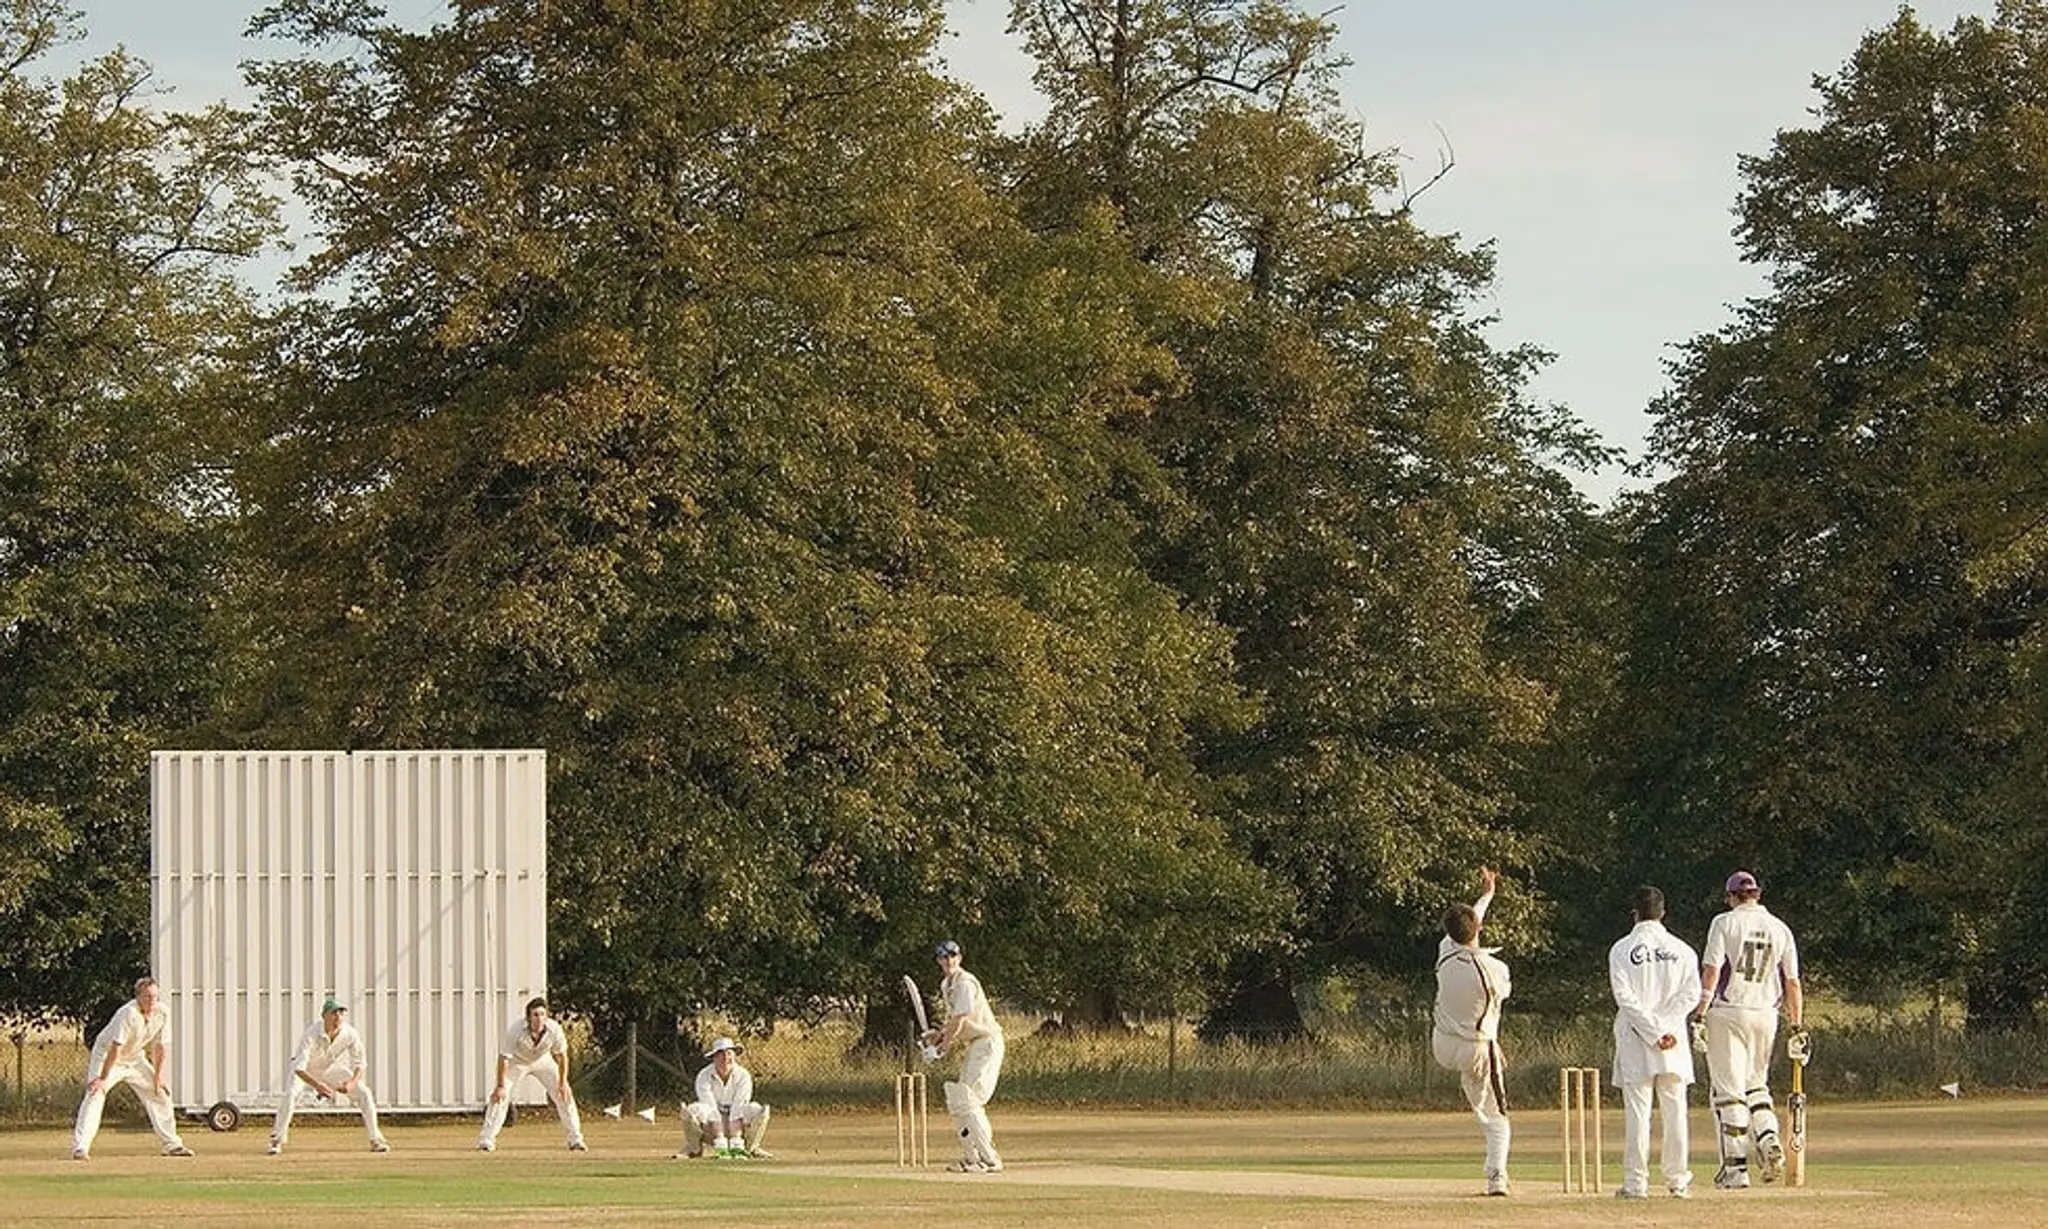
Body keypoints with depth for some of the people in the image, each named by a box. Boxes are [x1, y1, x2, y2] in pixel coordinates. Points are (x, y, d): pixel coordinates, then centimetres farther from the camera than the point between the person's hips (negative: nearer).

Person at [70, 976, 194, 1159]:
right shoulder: (128, 1014, -33)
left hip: (135, 1058, 7)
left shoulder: (163, 1013, -13)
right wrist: (103, 1079, -33)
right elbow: (116, 1048, -34)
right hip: (106, 1055, -7)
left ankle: (171, 1144, 22)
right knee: (95, 1095, -24)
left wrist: (157, 1076, 0)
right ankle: (80, 1147, -29)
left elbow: (160, 1046, -3)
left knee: (160, 1093, 9)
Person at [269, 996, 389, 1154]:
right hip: (305, 1071, -3)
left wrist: (352, 1083, -37)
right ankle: (277, 1140, -15)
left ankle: (376, 1140, 3)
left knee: (364, 1093, -9)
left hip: (331, 1069, 3)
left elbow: (359, 1065, -17)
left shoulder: (350, 1034, -25)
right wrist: (317, 1085, -55)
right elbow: (299, 1068, -40)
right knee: (290, 1094, -30)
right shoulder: (311, 1033, -36)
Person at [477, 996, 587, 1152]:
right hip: (517, 1062, -2)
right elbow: (504, 1057, -26)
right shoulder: (516, 1030, -36)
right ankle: (486, 1141, -7)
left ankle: (575, 1139, 8)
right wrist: (501, 1086, -25)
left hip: (543, 1061, 2)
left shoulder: (554, 1030, -30)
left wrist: (563, 1083, -13)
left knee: (564, 1095, -6)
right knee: (499, 1096, -15)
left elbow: (562, 1055, -14)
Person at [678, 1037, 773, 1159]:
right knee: (691, 1110, -32)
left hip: (736, 1124, 1)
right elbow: (711, 1109, -25)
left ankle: (750, 1148, -8)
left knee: (758, 1110, -26)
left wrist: (735, 1143, -35)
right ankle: (694, 1148, -8)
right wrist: (720, 1144, -36)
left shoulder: (743, 1076, -12)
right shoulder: (704, 1076, -15)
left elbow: (738, 1109, -23)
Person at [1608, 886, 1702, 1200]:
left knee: (1637, 1111, -2)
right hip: (1674, 1043, 2)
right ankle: (1678, 1180, 8)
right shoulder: (1681, 950, 6)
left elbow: (1625, 997, -10)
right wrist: (1666, 1028, -9)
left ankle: (1636, 1182, -4)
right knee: (1675, 1110, 7)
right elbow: (1691, 993, -2)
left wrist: (1654, 1031, -11)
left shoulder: (1622, 950, -2)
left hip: (1635, 1042, -2)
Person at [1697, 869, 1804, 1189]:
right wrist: (1798, 1025, 12)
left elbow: (1711, 970, -10)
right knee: (1755, 1085, 19)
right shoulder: (1780, 929, 9)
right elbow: (1792, 982, 8)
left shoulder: (1725, 923, -2)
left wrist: (1700, 1012, -12)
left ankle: (1736, 1166, -7)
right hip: (1766, 1013, 4)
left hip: (1728, 1011, -4)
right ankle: (1769, 1141, -4)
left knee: (1730, 1090, -3)